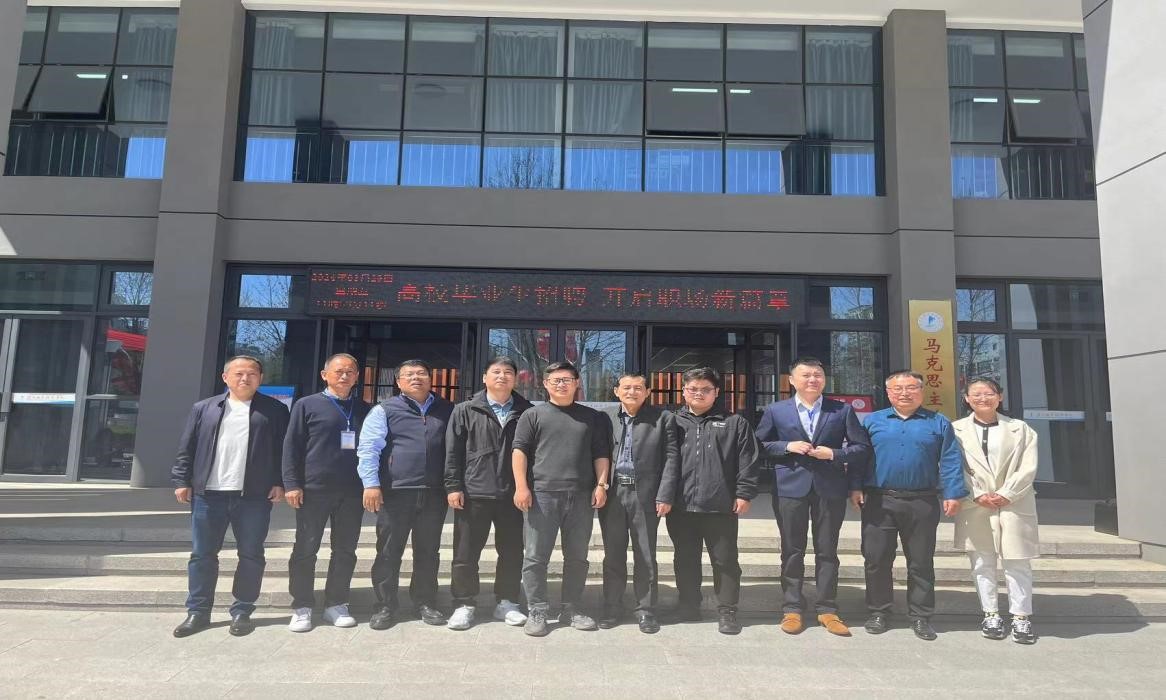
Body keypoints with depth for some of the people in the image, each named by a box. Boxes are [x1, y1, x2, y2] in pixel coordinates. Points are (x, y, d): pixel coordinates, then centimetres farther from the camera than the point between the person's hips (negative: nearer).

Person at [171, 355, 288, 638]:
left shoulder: (275, 410, 5)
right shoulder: (204, 408, 11)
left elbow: (283, 449, 2)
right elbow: (186, 448, 10)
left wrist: (279, 483, -6)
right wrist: (182, 480, 2)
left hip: (254, 496, -1)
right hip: (208, 494, 2)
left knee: (251, 556, 4)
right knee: (202, 555, 8)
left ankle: (242, 612, 16)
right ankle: (198, 612, 19)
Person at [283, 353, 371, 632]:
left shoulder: (364, 409, 11)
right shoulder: (307, 405, 3)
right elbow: (292, 446, 0)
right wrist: (291, 483, -9)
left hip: (353, 491, 3)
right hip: (314, 490, -3)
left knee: (345, 551, 7)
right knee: (305, 550, 3)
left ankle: (336, 605, 18)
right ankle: (302, 607, 14)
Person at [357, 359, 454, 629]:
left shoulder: (447, 411, 12)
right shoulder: (384, 410, 3)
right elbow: (368, 449, -3)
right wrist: (371, 484, -13)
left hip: (434, 494, 3)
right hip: (395, 493, -2)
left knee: (428, 552, 11)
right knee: (389, 552, 5)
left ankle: (425, 603, 24)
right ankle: (386, 606, 17)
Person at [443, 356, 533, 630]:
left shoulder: (526, 412, 5)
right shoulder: (465, 411, 5)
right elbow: (453, 451, 2)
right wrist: (453, 486, -5)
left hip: (512, 495, 1)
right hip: (473, 494, -1)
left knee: (512, 553, 9)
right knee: (466, 553, 5)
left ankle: (506, 602, 24)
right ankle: (463, 605, 18)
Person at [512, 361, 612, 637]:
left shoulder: (592, 417, 14)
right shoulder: (533, 415, 7)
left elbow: (601, 454, 13)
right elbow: (520, 451, 1)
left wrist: (601, 484, 1)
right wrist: (521, 487, -9)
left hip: (581, 497, 2)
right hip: (541, 494, -2)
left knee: (577, 556, 9)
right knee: (536, 557, -1)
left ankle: (571, 609, 21)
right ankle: (536, 612, 8)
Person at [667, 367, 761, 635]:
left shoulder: (734, 423, 6)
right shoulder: (674, 423, 9)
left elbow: (749, 460, 1)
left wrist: (744, 494, -7)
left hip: (721, 506, -1)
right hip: (681, 506, 2)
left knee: (725, 560, 5)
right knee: (685, 560, 12)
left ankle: (727, 611, 17)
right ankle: (688, 607, 26)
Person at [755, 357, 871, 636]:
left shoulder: (843, 410, 5)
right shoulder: (776, 411, 5)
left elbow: (862, 447, 5)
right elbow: (759, 445, 6)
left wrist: (834, 453, -12)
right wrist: (788, 446, -10)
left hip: (830, 488, 1)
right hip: (790, 488, 0)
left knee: (827, 551, 8)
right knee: (792, 551, 6)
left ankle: (827, 609, 18)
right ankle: (792, 609, 15)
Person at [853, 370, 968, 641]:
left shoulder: (939, 423, 7)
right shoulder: (872, 421, 8)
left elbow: (950, 461, 2)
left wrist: (953, 494, -7)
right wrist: (856, 487, -4)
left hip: (922, 504, 0)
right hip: (879, 502, 0)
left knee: (921, 562, 8)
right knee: (876, 558, 4)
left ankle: (921, 616, 20)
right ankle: (878, 612, 18)